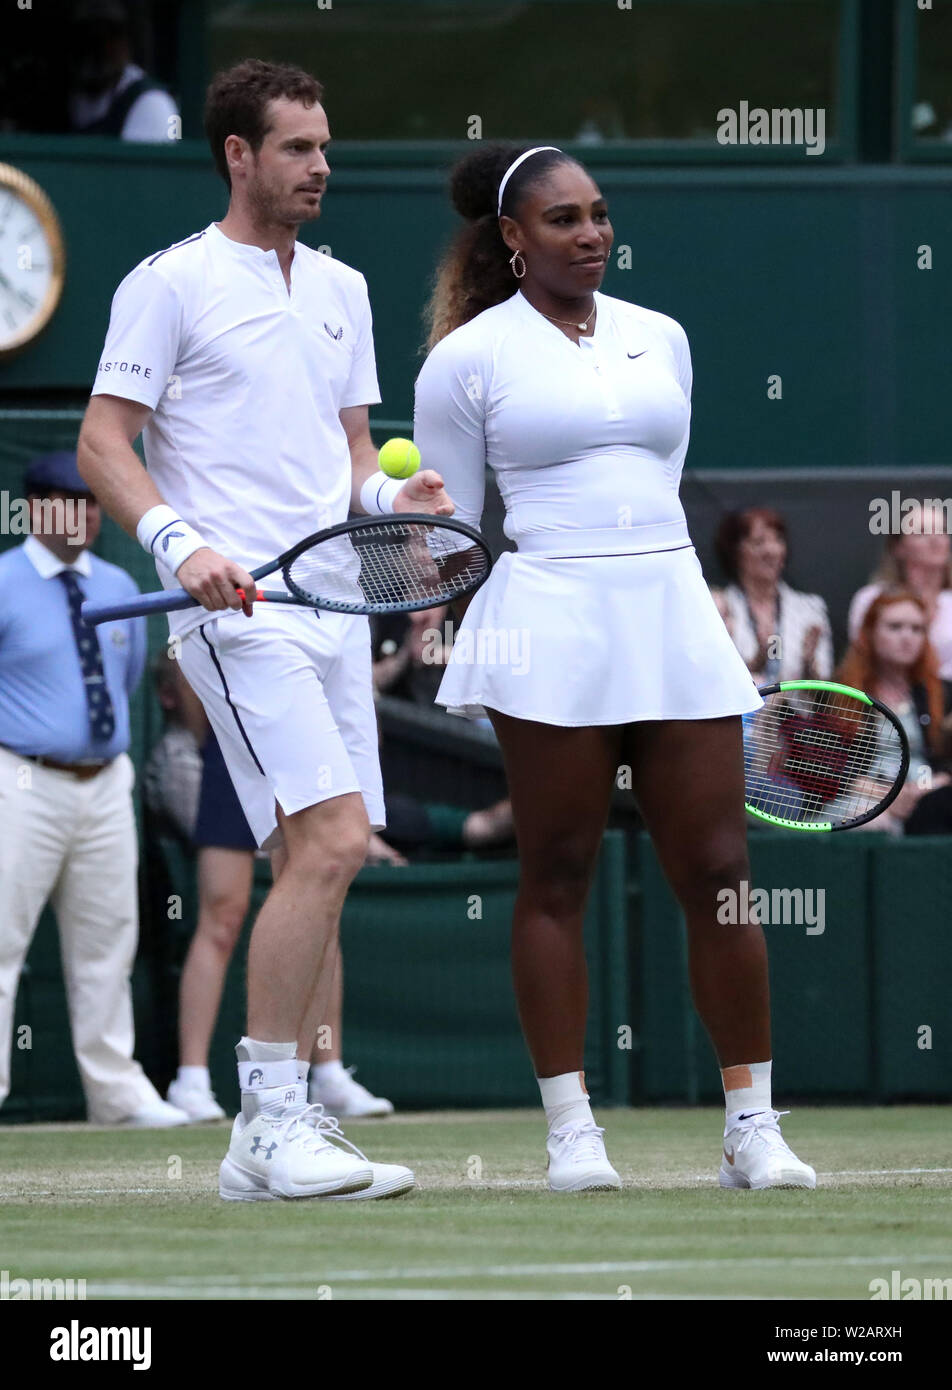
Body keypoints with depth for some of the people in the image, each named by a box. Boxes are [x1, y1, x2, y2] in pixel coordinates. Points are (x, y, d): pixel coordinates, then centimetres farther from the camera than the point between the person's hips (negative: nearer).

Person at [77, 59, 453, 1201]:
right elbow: (103, 442, -6)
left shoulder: (342, 290, 18)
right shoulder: (168, 284, -3)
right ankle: (274, 1119, -14)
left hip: (332, 608, 8)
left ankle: (268, 1137, 11)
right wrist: (181, 542, -21)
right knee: (327, 842, -19)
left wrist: (388, 494, 2)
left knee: (317, 866, 5)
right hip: (236, 612, -8)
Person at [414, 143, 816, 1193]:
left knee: (718, 871, -1)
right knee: (557, 877, -2)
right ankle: (570, 1128, 2)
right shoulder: (470, 358, 3)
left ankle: (751, 1126, 5)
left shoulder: (660, 338, 15)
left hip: (673, 618, 4)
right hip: (549, 631, -4)